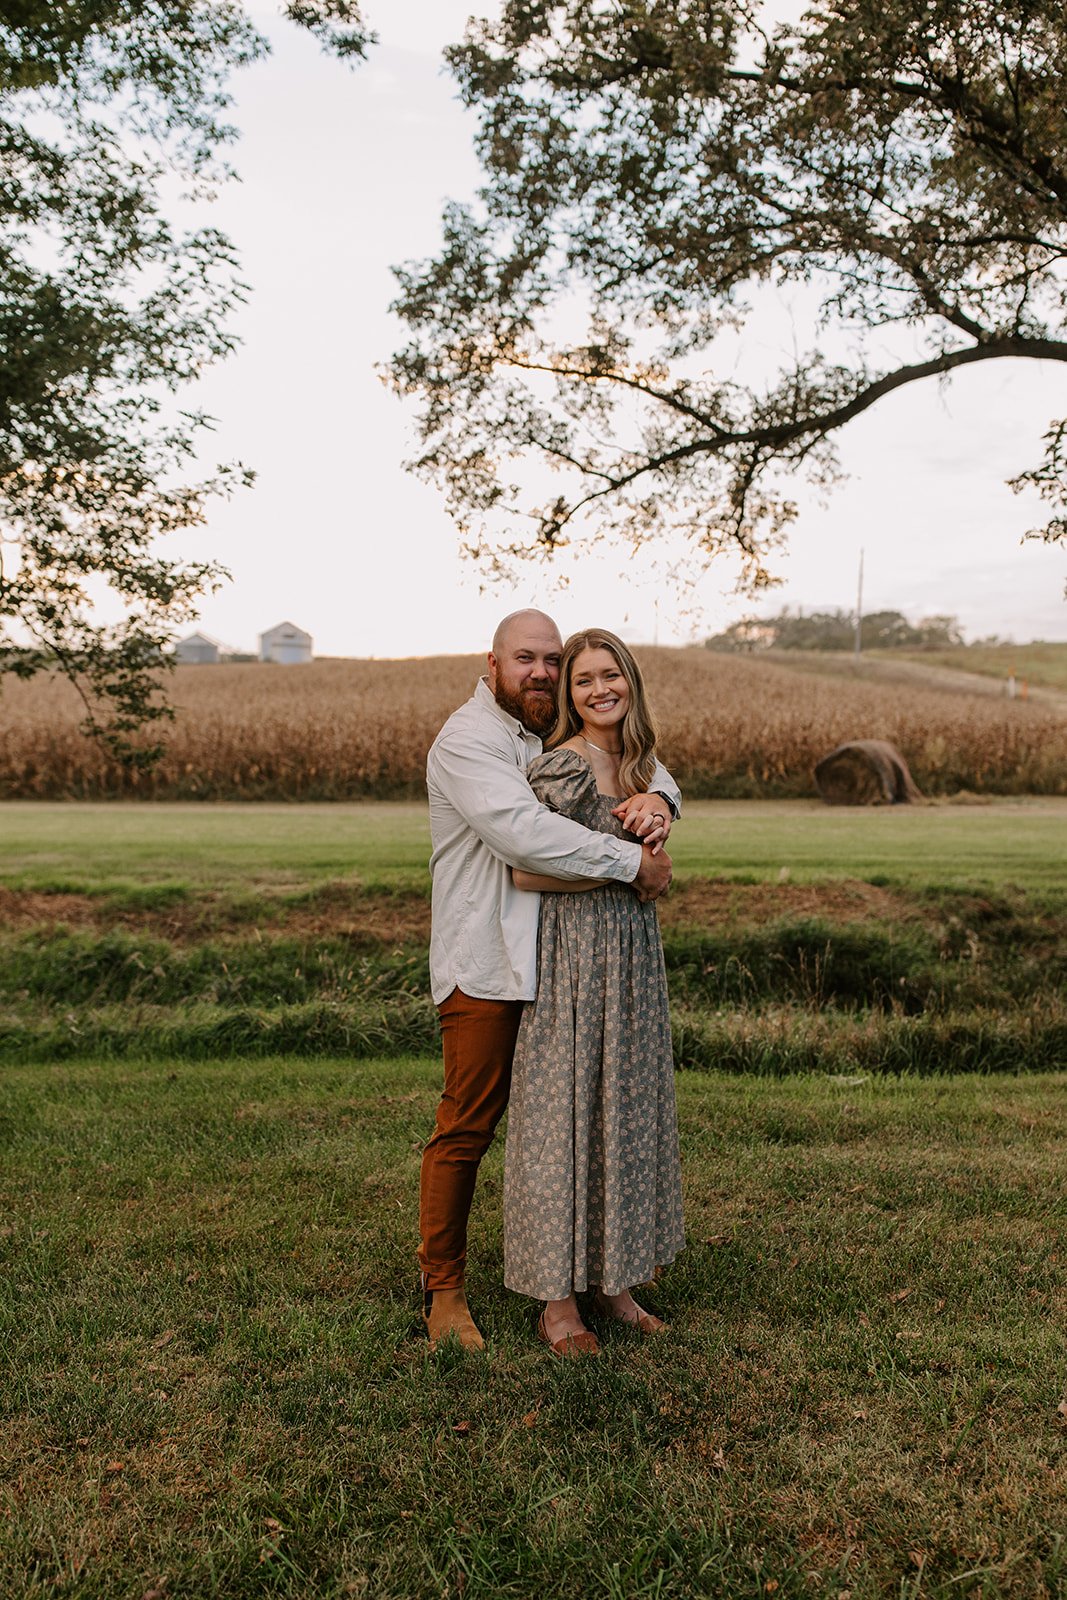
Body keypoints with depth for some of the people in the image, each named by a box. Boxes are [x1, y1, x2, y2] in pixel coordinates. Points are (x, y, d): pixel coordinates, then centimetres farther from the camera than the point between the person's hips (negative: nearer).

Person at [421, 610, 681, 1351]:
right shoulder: (468, 740, -12)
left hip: (563, 960, 8)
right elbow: (523, 831, -27)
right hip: (486, 964, -7)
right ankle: (444, 1289, 15)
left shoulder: (562, 735, 13)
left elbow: (638, 760, 15)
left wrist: (658, 798, -10)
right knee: (468, 1126, -1)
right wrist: (632, 862, -23)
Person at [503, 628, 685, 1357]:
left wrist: (647, 819, 5)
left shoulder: (636, 764, 10)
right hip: (574, 954, -8)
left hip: (633, 953, 8)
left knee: (626, 1112, 14)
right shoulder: (562, 767, -15)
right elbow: (526, 871, -19)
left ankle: (615, 1281, 29)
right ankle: (558, 1302, 16)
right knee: (565, 1115, 1)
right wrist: (624, 866, -14)